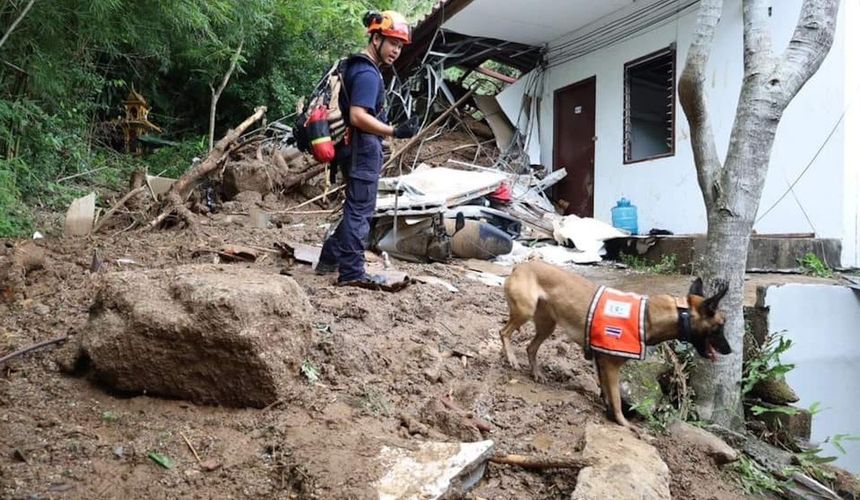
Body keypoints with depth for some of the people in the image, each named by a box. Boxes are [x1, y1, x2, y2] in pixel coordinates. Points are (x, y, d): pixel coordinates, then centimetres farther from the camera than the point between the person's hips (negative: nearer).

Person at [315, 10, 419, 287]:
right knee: (360, 211, -4)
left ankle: (330, 259, 27)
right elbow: (358, 117, -26)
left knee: (356, 209, 18)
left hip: (357, 149, 10)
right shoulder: (368, 73, -16)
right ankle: (351, 273, 3)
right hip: (365, 150, -10)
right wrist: (394, 132, -28)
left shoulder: (356, 66, 17)